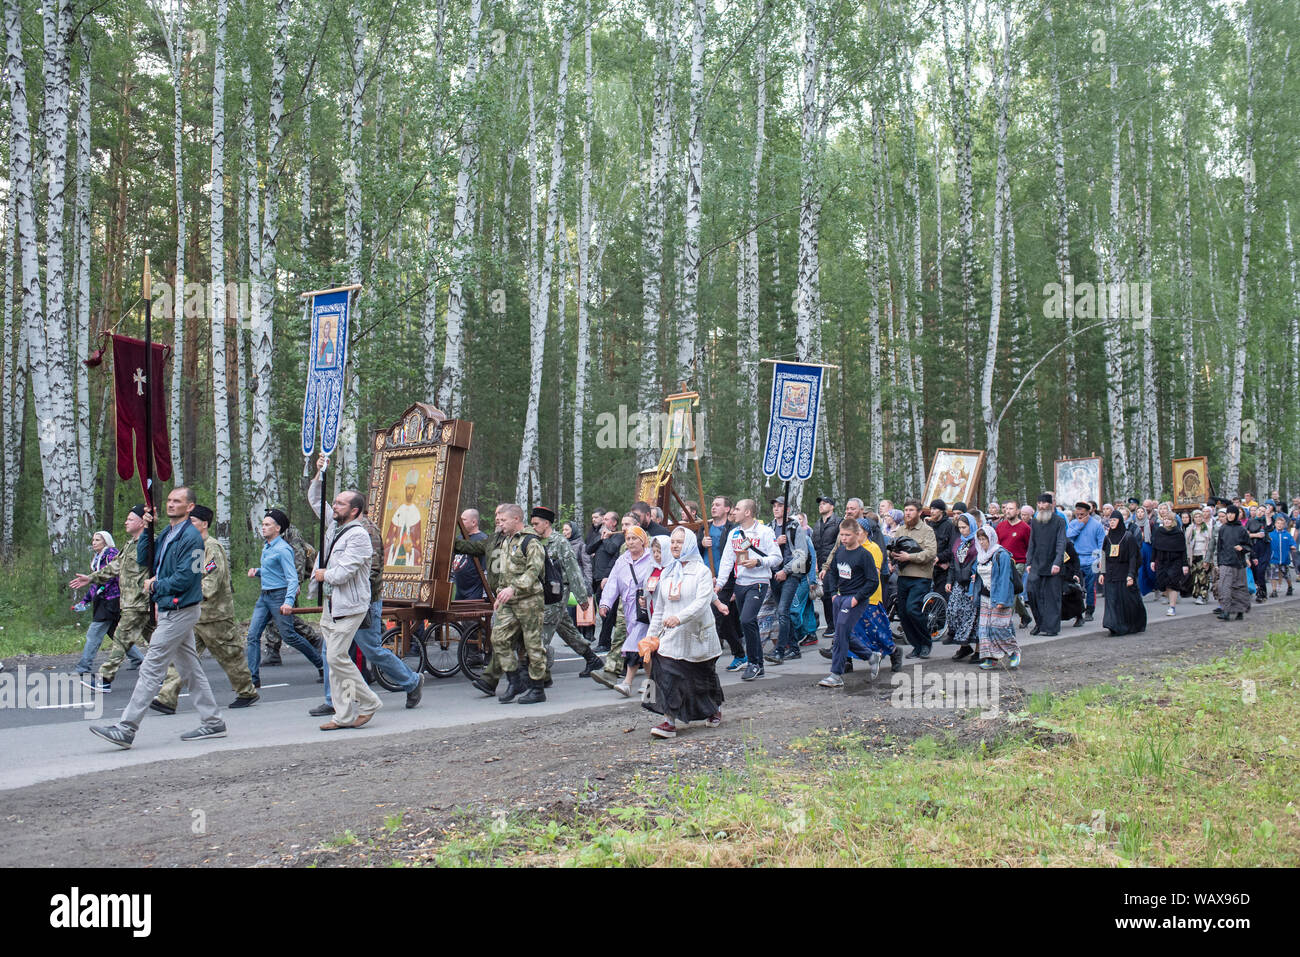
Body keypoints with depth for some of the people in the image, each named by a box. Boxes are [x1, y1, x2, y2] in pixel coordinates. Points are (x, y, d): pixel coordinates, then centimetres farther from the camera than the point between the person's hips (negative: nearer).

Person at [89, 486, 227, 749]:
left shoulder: (191, 537, -16)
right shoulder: (166, 533, 14)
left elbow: (185, 578, -21)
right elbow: (143, 559, 10)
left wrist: (155, 586, -8)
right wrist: (147, 529, -1)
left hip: (179, 611, -10)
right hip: (170, 610, 10)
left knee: (151, 669, -8)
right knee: (189, 668, 12)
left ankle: (126, 729, -5)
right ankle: (213, 722, 18)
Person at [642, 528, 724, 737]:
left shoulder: (702, 571, -6)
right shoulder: (666, 573, 12)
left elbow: (702, 602, -20)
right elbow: (659, 608, 17)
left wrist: (679, 618, -34)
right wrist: (651, 633, 11)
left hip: (697, 635, -4)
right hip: (671, 635, 4)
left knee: (704, 675, 12)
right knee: (667, 675, -12)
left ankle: (715, 710, 37)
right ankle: (669, 721, -13)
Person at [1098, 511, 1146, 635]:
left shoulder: (1128, 536, -4)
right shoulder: (1108, 537, 10)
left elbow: (1133, 557, -7)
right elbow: (1104, 556, 13)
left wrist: (1131, 575, -15)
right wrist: (1101, 573, 7)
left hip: (1124, 573, -4)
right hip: (1110, 574, 4)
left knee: (1128, 600, 2)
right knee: (1112, 600, -4)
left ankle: (1136, 625, 19)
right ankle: (1113, 626, -9)